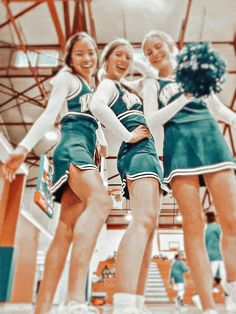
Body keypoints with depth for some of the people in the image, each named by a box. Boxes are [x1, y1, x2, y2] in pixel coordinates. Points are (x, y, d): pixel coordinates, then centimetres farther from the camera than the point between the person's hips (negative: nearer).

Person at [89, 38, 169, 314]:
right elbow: (96, 106, -22)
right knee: (144, 219, -30)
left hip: (148, 154, 10)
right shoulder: (107, 84, 1)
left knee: (148, 225, 1)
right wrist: (128, 136, -19)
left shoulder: (126, 89, 29)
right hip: (136, 153, -10)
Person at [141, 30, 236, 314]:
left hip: (210, 139, 3)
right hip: (179, 145, -2)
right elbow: (152, 121, 0)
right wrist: (186, 97, -7)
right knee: (194, 224, -10)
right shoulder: (152, 85, 17)